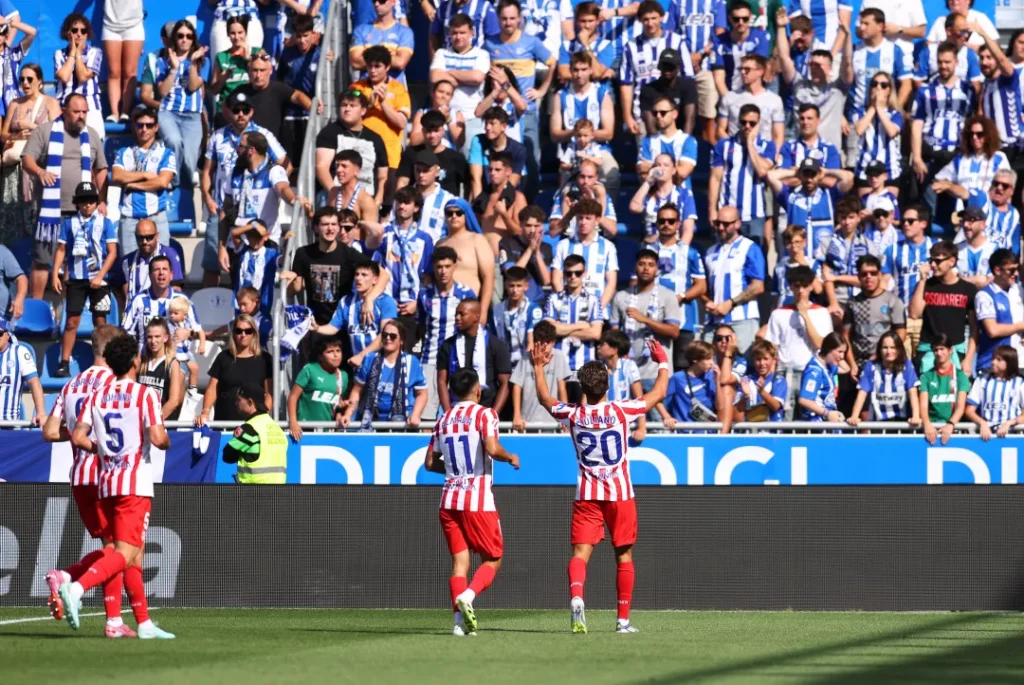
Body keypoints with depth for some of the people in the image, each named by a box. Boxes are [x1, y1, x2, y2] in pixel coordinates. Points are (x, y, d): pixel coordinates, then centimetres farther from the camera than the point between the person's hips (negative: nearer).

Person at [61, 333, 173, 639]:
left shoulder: (96, 396, 8)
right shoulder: (145, 395, -8)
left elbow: (78, 438, -1)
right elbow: (157, 438, -18)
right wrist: (167, 440, 5)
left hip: (106, 484, 6)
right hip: (135, 484, -6)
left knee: (134, 556, 13)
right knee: (126, 553, -12)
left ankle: (144, 623, 14)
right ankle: (77, 587, -34)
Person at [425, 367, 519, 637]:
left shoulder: (443, 420, 13)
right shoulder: (484, 414, -4)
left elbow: (430, 462, 16)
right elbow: (492, 449, -19)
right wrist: (511, 458, 1)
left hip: (449, 501, 5)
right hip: (479, 501, -5)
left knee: (459, 560, 5)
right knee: (492, 559, 6)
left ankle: (460, 620, -8)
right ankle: (468, 595, -21)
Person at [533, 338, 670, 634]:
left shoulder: (573, 415, -4)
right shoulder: (621, 410, -8)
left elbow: (545, 398, 16)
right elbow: (659, 393, 5)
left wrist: (538, 366, 29)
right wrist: (663, 362, 20)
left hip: (587, 494, 1)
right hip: (620, 493, -1)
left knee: (580, 552, -6)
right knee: (624, 555, 9)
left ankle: (576, 597, -35)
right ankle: (623, 619, 10)